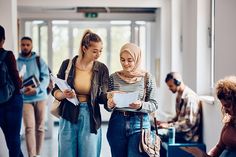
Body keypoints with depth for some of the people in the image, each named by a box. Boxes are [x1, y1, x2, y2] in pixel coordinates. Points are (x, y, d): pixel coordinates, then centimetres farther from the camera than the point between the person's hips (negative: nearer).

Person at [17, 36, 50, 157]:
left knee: (40, 127, 7)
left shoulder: (39, 60, 5)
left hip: (40, 97, 1)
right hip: (25, 99, -1)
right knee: (29, 128, -13)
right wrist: (22, 89, -19)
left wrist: (36, 90, -20)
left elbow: (45, 78, -3)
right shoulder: (16, 62, 5)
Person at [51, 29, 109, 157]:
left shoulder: (101, 69, -2)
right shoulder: (67, 64, -3)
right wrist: (64, 94, -19)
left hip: (90, 118, 0)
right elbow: (55, 91, 2)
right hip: (68, 117, 0)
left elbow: (102, 97, -3)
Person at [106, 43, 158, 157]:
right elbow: (107, 102, 11)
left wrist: (140, 105, -19)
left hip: (139, 124, -2)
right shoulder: (114, 78, 5)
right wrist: (109, 105, -13)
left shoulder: (147, 78, 0)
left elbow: (154, 105, 0)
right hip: (117, 123, 3)